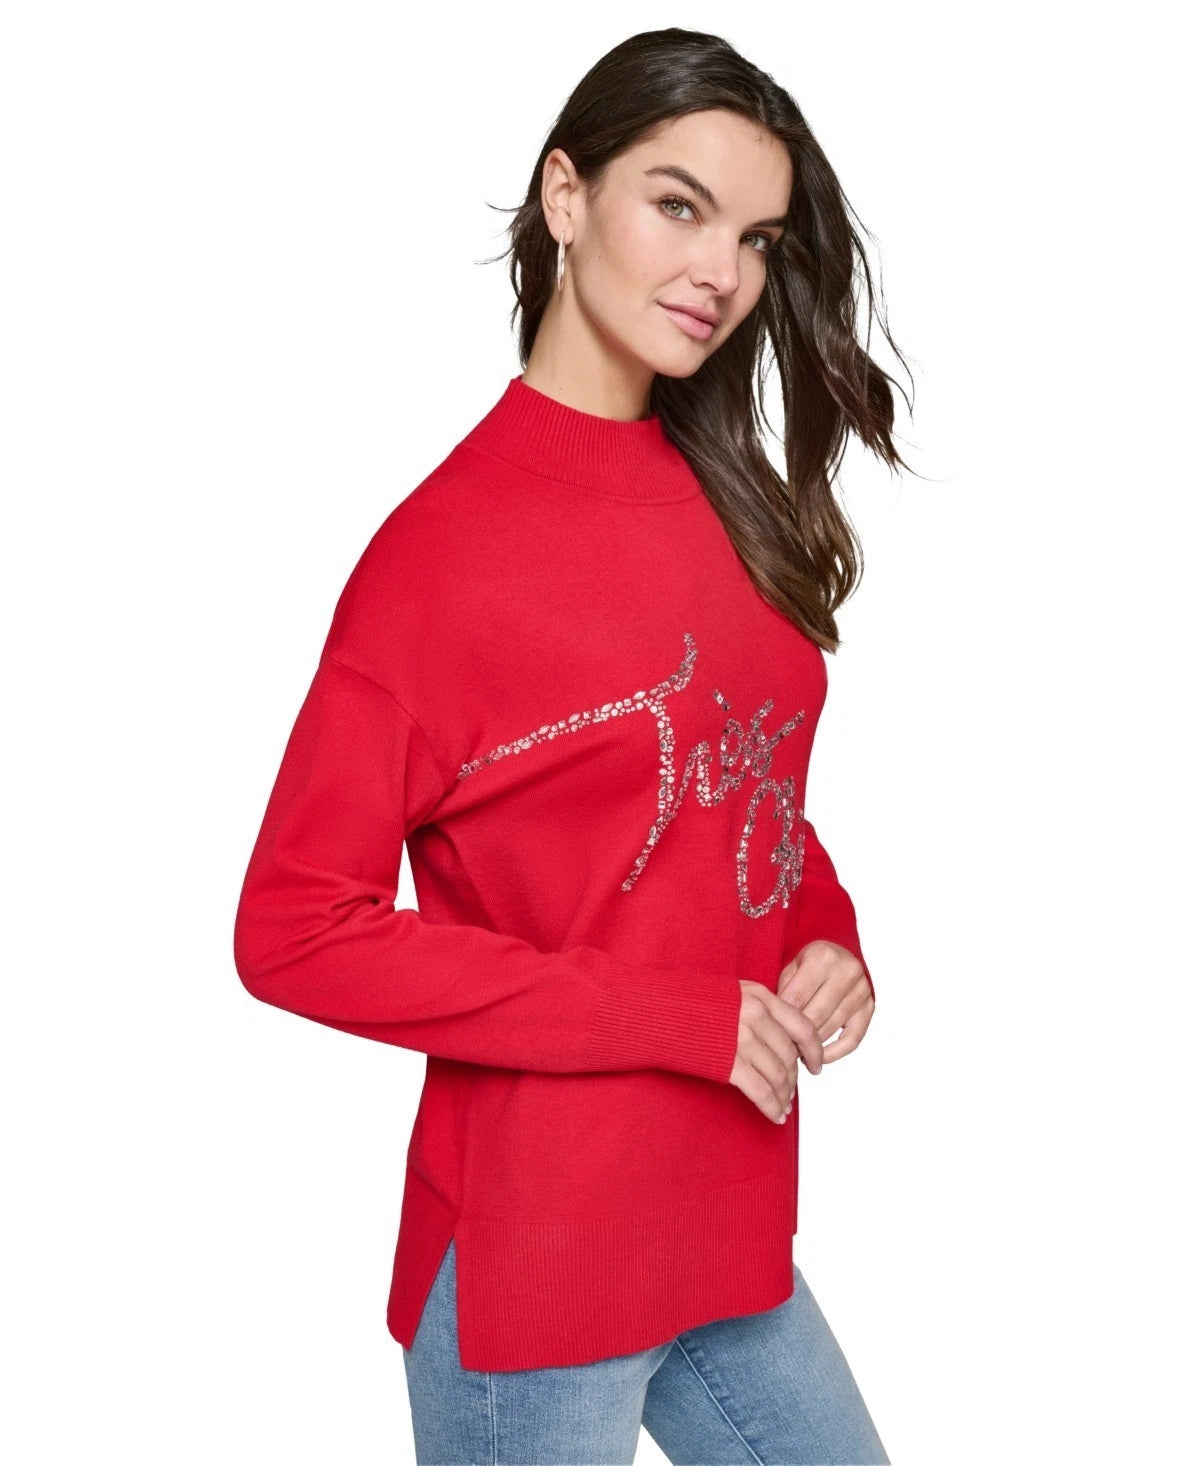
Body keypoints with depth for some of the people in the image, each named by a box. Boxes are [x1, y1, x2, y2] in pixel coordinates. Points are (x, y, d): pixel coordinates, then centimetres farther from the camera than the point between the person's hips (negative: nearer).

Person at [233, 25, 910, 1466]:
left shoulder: (727, 504, 3)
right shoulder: (446, 545, -17)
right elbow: (297, 929, -17)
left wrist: (827, 937, -5)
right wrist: (676, 1019, -19)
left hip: (730, 1226, 7)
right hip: (536, 1260, -6)